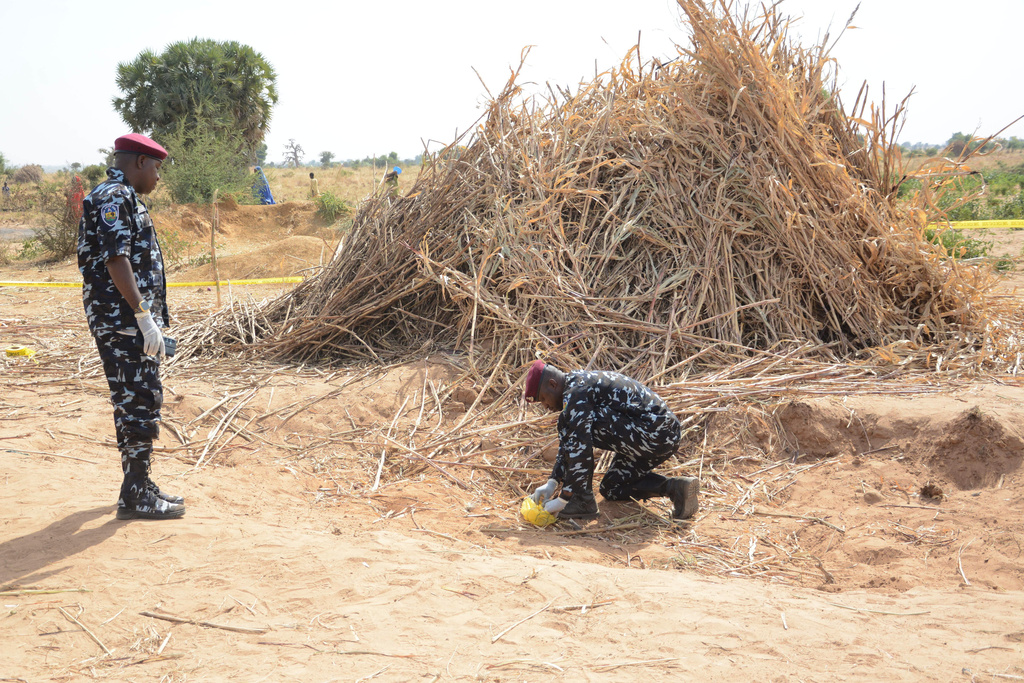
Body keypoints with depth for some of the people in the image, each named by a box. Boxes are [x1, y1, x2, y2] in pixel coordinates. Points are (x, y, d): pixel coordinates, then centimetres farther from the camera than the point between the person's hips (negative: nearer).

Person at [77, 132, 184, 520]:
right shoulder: (114, 197, -12)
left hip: (132, 321, 11)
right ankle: (135, 497, -3)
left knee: (138, 400, 14)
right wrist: (144, 316, -24)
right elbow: (116, 260, -21)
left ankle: (139, 486, 22)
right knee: (139, 401, -8)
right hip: (123, 320, -11)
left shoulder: (124, 198, 20)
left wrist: (151, 318, 22)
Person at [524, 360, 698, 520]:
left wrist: (563, 499, -16)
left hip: (651, 434, -11)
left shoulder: (575, 393, -14)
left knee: (574, 425, -15)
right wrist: (552, 483, 15)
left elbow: (579, 444, -20)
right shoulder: (581, 382, 19)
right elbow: (567, 443, 23)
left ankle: (583, 500, -9)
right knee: (611, 489, 25)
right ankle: (674, 487, 9)